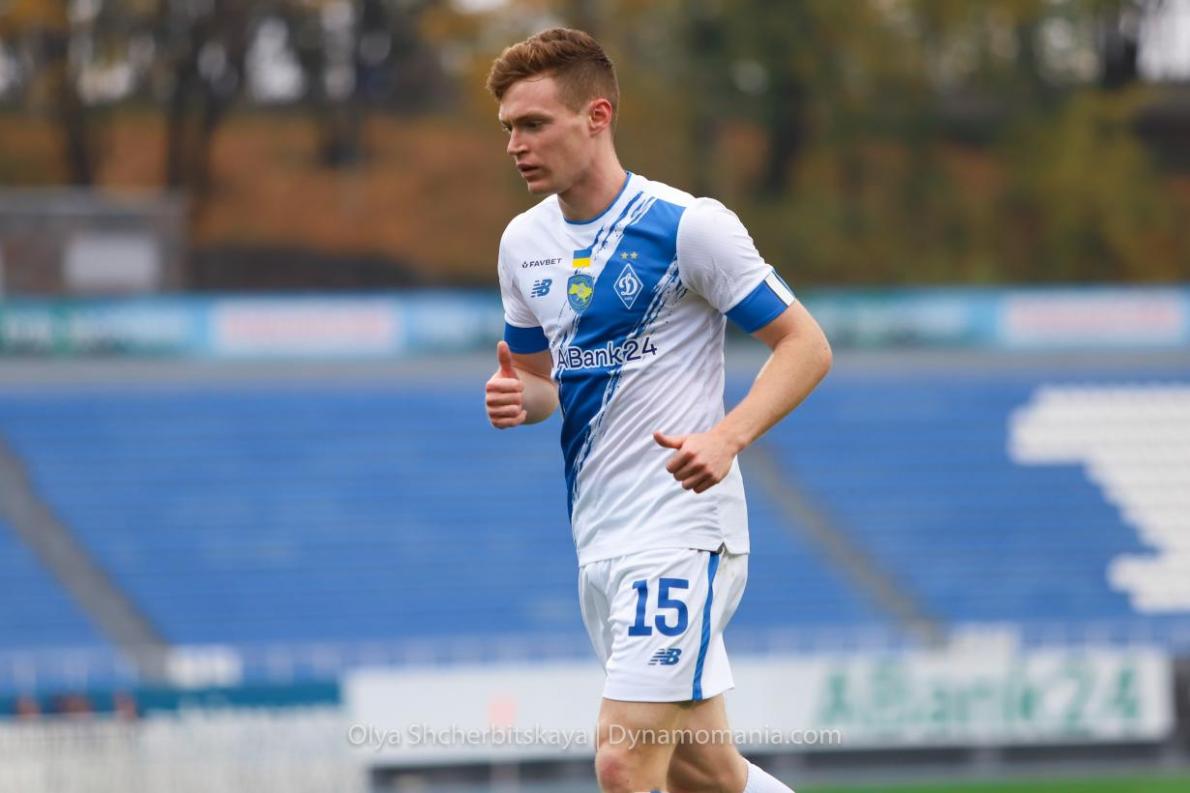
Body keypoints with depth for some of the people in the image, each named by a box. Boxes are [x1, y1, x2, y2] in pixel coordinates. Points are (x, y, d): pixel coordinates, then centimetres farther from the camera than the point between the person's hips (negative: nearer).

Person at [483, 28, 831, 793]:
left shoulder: (686, 225, -12)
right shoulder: (525, 241, 9)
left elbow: (806, 344, -9)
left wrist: (726, 438, -24)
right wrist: (517, 398, -3)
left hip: (679, 534, -8)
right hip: (600, 542, 8)